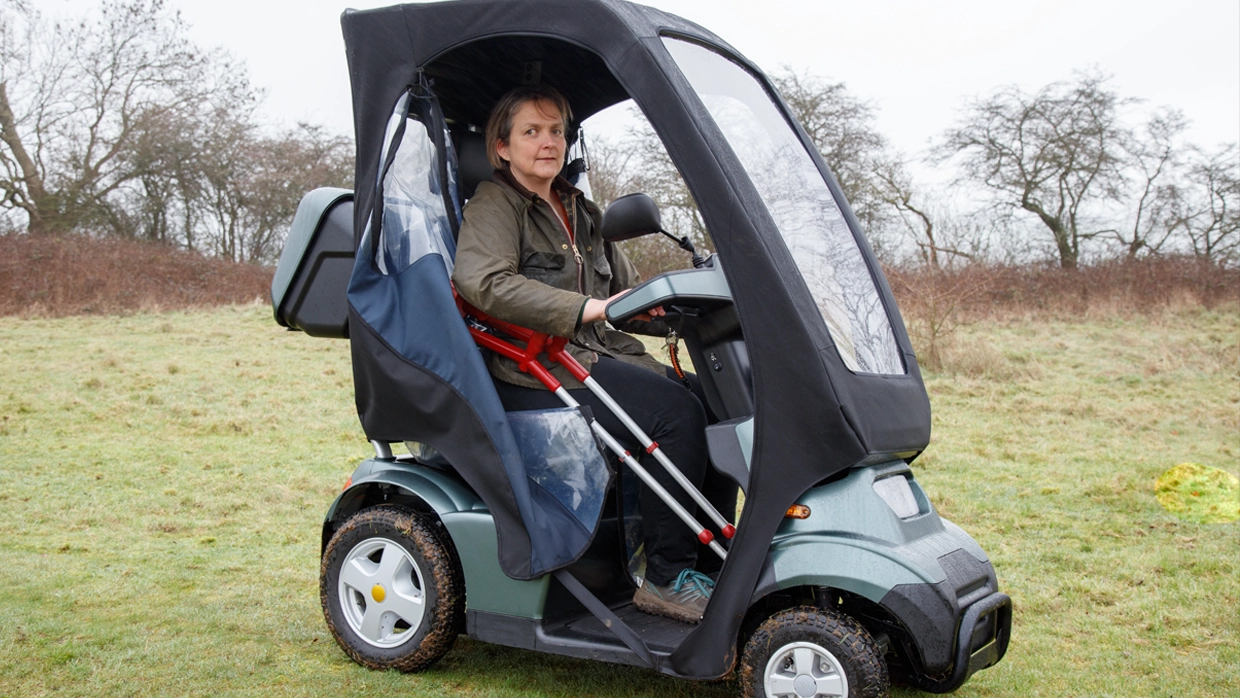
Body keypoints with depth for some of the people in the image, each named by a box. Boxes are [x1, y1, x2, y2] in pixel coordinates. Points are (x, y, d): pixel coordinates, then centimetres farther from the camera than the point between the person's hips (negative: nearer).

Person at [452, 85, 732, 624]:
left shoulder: (579, 212, 23)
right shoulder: (493, 206, -1)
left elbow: (627, 294, 25)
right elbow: (483, 282, -21)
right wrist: (586, 308, -27)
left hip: (598, 356, 8)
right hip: (534, 369, -7)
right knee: (676, 412, -27)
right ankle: (665, 579, -20)